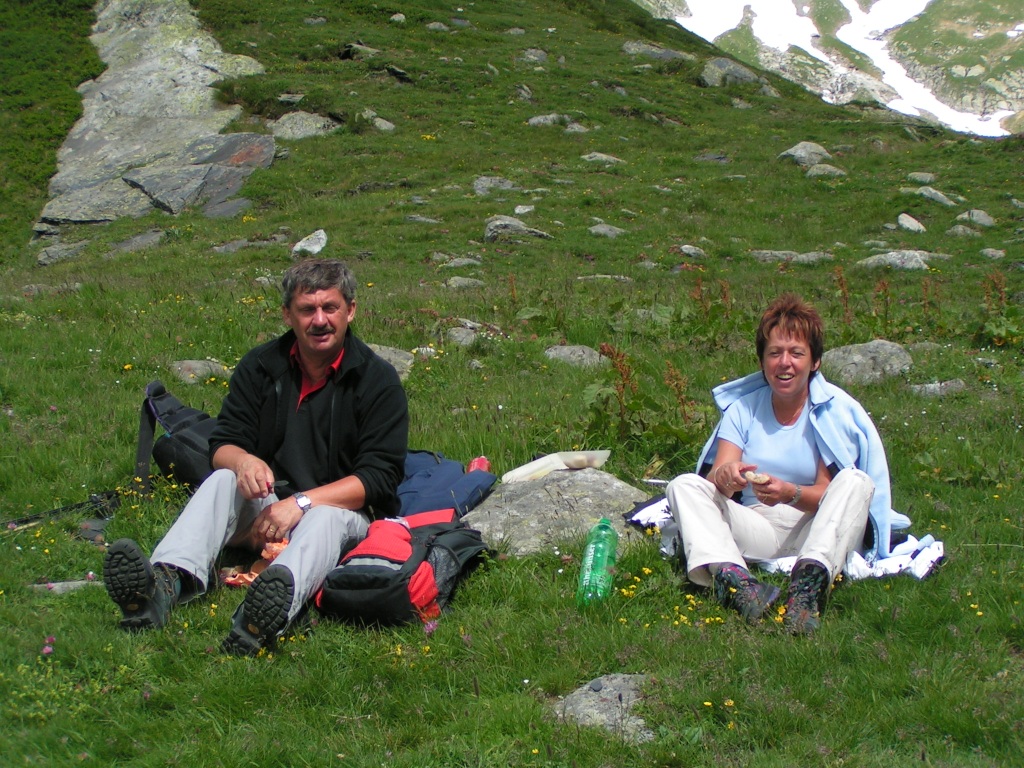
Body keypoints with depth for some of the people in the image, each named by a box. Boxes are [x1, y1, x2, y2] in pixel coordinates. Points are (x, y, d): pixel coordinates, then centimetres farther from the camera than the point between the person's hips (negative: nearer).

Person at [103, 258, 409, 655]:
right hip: (267, 503, 4)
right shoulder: (261, 366, 4)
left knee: (326, 518, -37)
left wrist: (301, 502, -24)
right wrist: (242, 460, -24)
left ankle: (279, 603, -72)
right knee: (222, 480, -26)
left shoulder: (377, 380, -5)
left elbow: (379, 477, -12)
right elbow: (222, 444, 2)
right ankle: (166, 581, -54)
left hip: (341, 508, -4)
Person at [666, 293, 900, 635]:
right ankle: (732, 577, -45)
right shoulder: (744, 405, 5)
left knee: (857, 482, -27)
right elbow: (717, 476, -8)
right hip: (756, 529, 2)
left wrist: (790, 494, -31)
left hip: (813, 530, -2)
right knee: (684, 485, -17)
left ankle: (810, 579, -51)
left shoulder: (835, 411, -2)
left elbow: (828, 495, -9)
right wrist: (724, 476, -33)